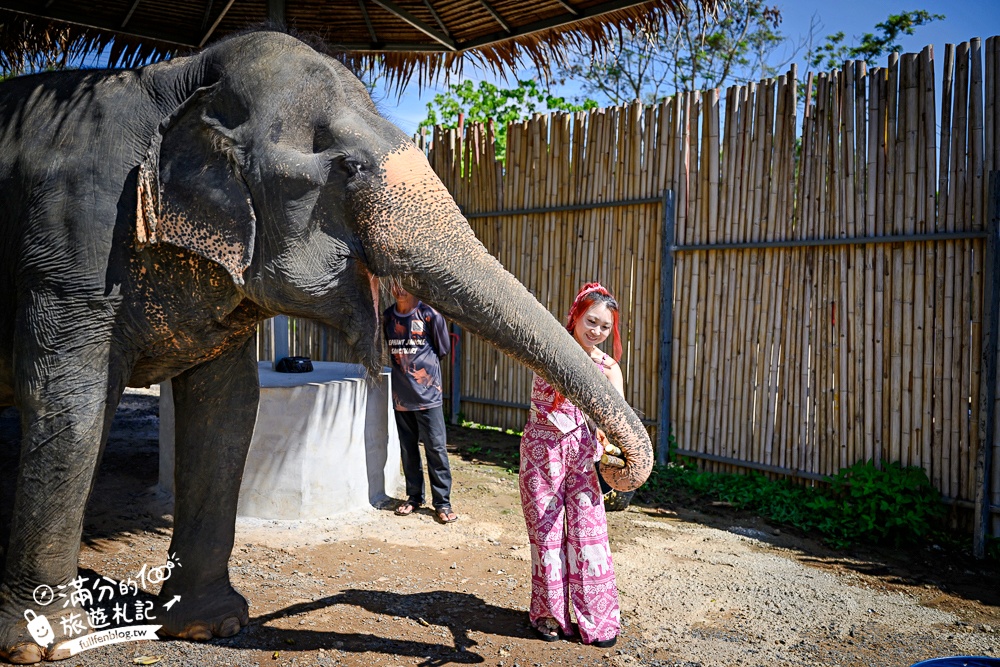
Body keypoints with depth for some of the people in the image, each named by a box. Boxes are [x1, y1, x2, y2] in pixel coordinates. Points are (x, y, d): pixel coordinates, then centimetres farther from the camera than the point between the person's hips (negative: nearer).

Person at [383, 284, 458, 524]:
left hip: (427, 394, -4)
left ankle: (442, 502, 6)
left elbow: (443, 349, 1)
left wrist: (423, 365, 6)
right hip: (401, 394, 5)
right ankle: (414, 496, 25)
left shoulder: (429, 315, -8)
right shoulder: (388, 315, 7)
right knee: (407, 449, 12)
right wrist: (404, 365, 8)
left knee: (435, 448, -2)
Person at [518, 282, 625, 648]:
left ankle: (597, 619, 19)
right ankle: (549, 615, 25)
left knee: (589, 531, 3)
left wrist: (612, 446, -33)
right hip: (542, 449, -2)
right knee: (546, 531, 7)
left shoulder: (608, 367, 0)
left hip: (581, 451, 2)